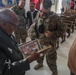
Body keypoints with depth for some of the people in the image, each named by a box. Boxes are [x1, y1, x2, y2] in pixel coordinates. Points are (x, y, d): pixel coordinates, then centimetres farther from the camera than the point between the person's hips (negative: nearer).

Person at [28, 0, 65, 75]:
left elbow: (61, 30, -12)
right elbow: (35, 24, 11)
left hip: (49, 43, -5)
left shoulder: (55, 17, -24)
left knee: (50, 59, 9)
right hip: (39, 41, 5)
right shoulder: (38, 14, -8)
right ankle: (40, 63, 59)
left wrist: (53, 34, -29)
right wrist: (32, 30, -7)